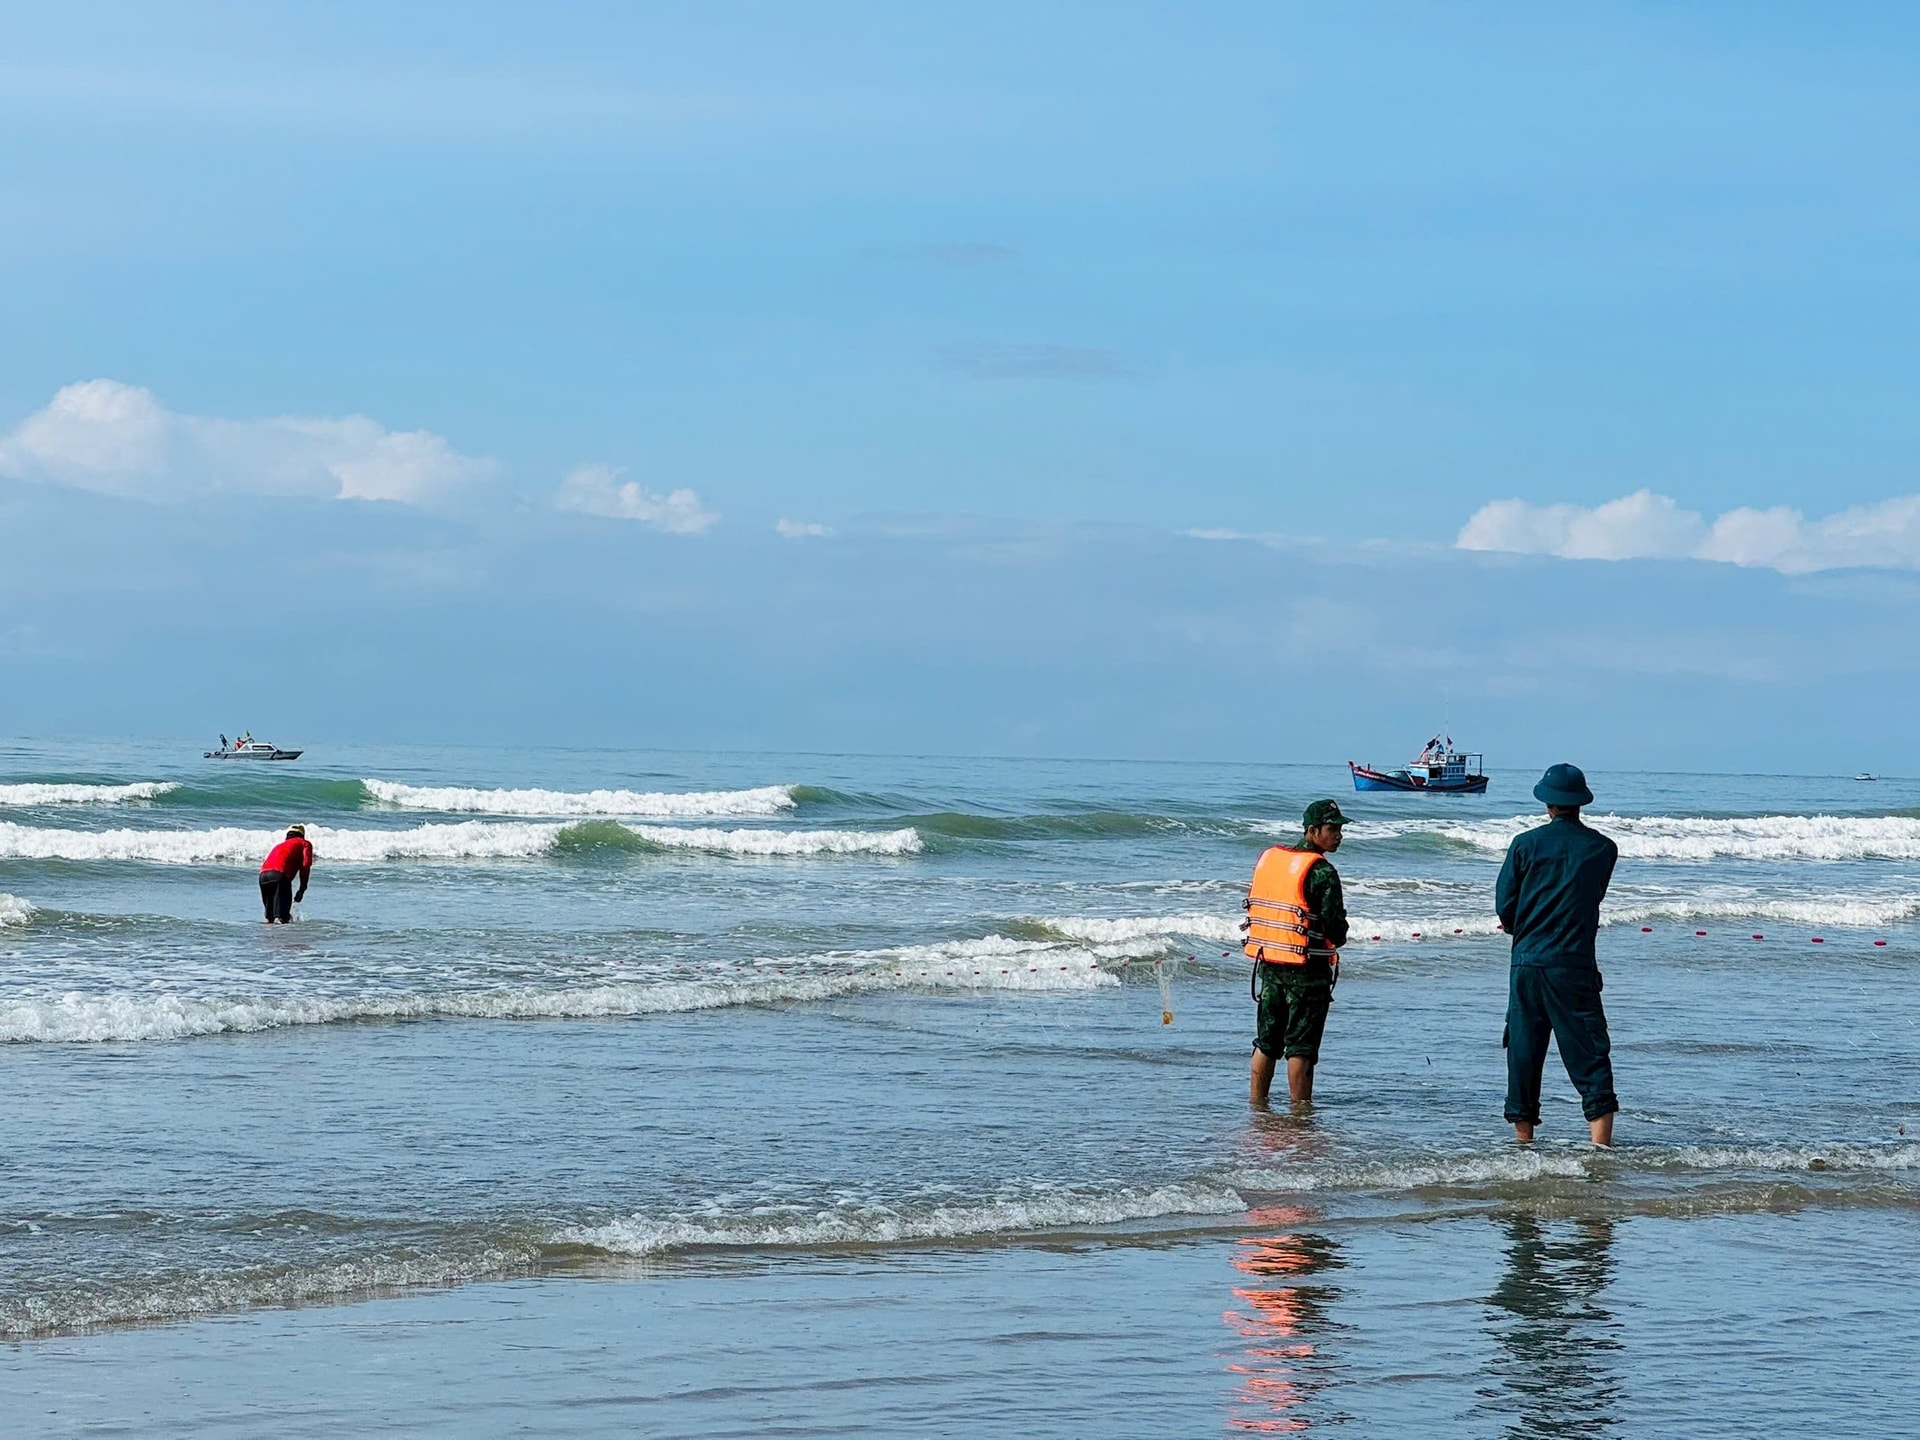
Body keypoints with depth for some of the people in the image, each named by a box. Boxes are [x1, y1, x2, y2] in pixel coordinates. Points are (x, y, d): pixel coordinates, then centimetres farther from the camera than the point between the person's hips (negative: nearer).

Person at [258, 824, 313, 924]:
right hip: (280, 874, -6)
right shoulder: (304, 844, 21)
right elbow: (306, 865, 4)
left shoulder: (280, 845, 37)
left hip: (262, 874, 6)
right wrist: (302, 889, 5)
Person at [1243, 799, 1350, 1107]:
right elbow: (1335, 926, -16)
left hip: (1267, 963, 7)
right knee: (1301, 1045, -1)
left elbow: (1255, 908, 13)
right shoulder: (1321, 871, -15)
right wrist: (1335, 941, 6)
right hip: (1306, 968, -7)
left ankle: (1256, 1102, 19)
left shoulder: (1268, 858, 8)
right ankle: (1300, 1106, 1)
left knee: (1266, 1041, 15)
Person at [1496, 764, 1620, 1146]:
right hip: (1576, 964, -1)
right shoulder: (1602, 849, 1)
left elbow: (1505, 907, 2)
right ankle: (1600, 1144, -11)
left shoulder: (1525, 845, -2)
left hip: (1527, 962, 1)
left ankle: (1522, 1140, 15)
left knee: (1523, 1053, 10)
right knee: (1589, 1055, -1)